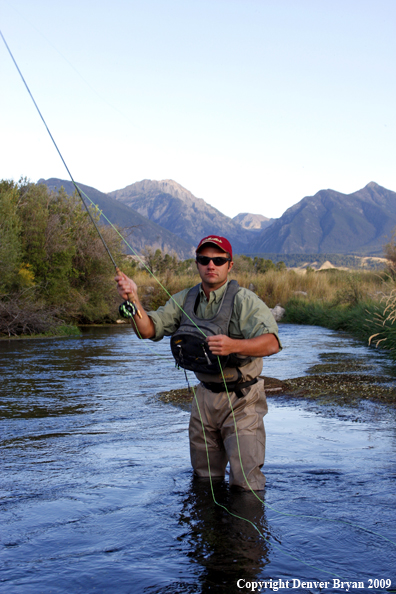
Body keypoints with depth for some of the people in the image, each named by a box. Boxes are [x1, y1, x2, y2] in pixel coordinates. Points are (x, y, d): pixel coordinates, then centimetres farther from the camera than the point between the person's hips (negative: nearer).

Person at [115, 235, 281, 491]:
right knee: (204, 476, 18)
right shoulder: (185, 300, 4)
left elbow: (271, 343, -29)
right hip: (205, 396, 6)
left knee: (245, 481, -3)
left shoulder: (244, 300, -16)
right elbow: (148, 330, 0)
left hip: (241, 400, -5)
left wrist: (233, 345, -46)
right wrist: (134, 299, -18)